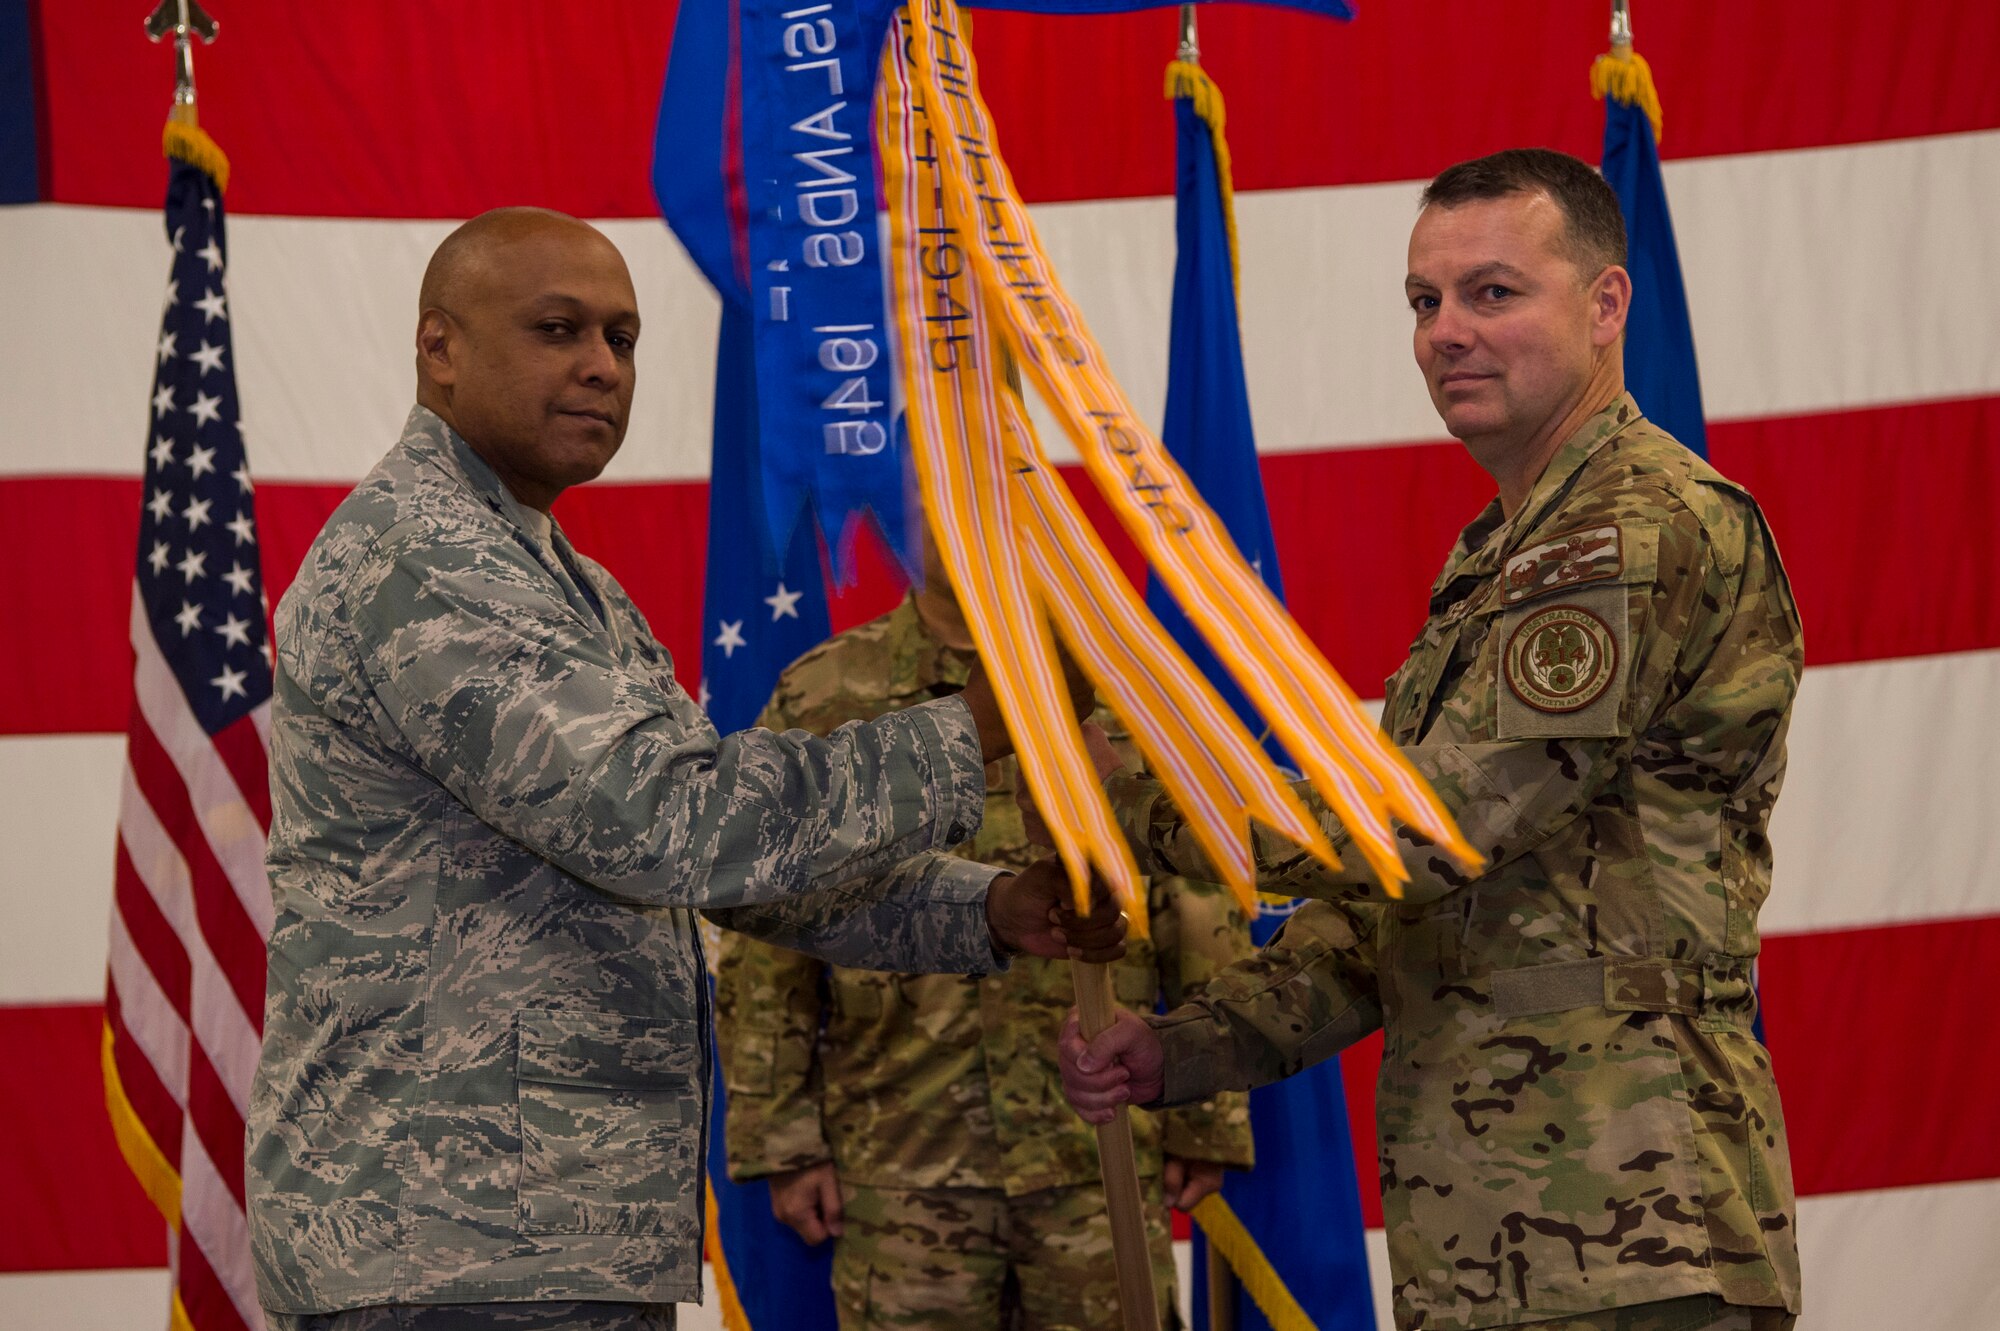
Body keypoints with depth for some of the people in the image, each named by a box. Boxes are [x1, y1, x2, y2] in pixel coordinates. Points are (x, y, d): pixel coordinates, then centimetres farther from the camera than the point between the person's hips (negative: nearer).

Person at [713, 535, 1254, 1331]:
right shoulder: (821, 704, 4)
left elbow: (1204, 923, 8)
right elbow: (762, 952, 4)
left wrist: (1206, 1122, 4)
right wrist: (781, 1142, -1)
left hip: (1103, 1158, 1)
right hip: (902, 1169, -1)